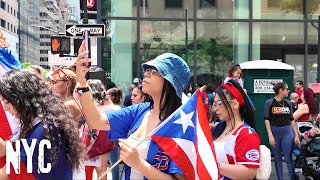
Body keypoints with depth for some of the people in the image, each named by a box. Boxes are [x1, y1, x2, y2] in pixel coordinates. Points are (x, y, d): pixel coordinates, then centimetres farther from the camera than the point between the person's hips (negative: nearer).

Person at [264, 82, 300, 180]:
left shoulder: (288, 103, 6)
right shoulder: (269, 102, -4)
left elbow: (292, 120, 9)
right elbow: (266, 119, -6)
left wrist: (296, 135, 4)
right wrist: (270, 135, -13)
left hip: (287, 132, 2)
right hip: (274, 132, -2)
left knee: (288, 158, 0)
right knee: (277, 158, 7)